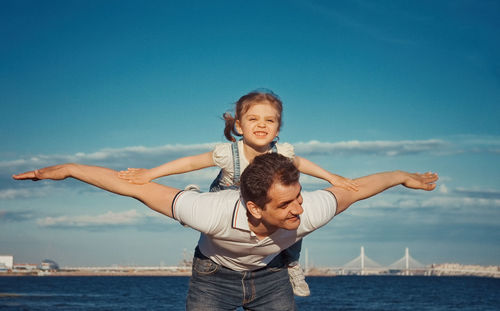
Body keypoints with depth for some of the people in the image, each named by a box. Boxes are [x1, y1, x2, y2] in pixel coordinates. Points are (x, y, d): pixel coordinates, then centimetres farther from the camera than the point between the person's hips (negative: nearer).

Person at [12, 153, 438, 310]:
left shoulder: (308, 212, -36)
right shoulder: (213, 213, -43)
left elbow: (354, 189, -15)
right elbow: (136, 187, -34)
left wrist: (403, 176, 0)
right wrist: (68, 170, -30)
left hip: (269, 275, 2)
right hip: (214, 275, -2)